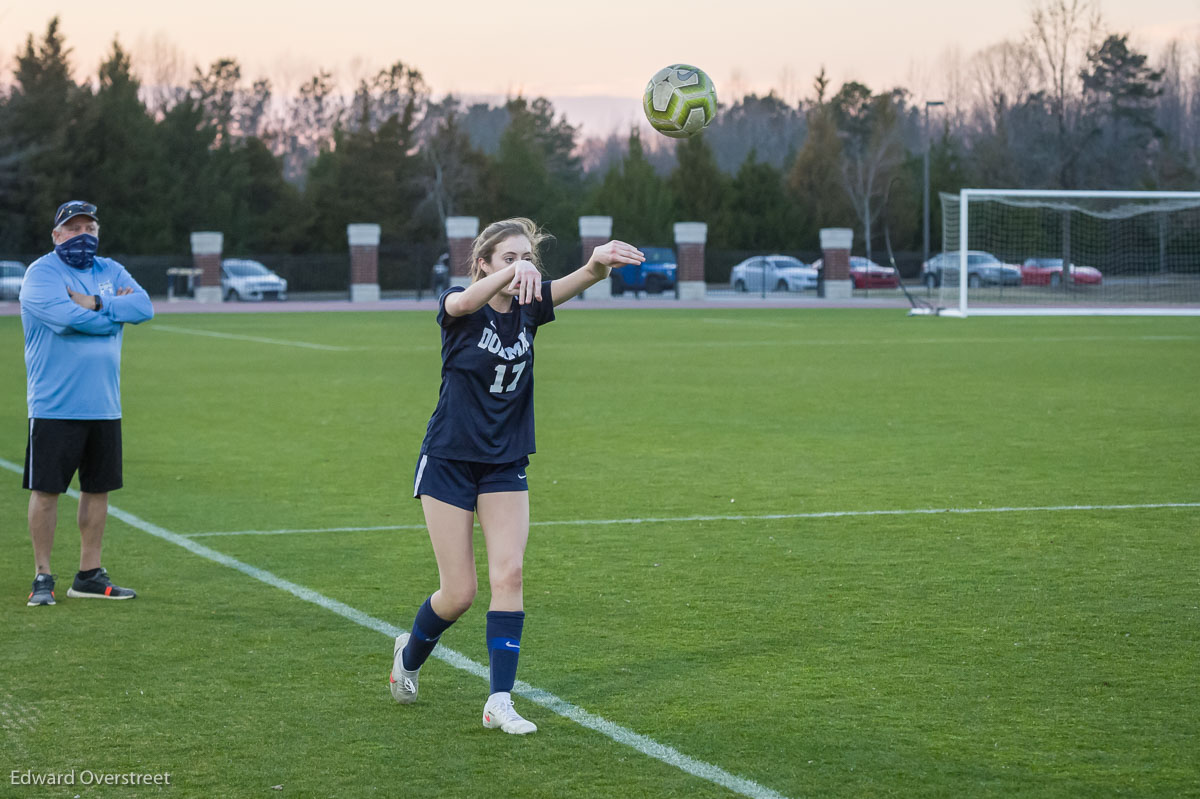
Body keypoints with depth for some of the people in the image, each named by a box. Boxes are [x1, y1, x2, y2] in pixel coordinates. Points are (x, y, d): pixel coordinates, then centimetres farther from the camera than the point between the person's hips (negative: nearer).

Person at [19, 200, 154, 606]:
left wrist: (95, 304, -16)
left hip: (104, 406, 6)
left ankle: (89, 574, 19)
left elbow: (144, 307, -6)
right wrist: (114, 311, -8)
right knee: (46, 490, -2)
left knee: (98, 488, 10)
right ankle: (43, 576, 7)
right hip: (54, 407, -6)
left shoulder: (111, 272, 12)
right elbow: (67, 318, -23)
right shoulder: (40, 273, -6)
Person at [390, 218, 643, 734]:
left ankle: (499, 701, -8)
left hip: (505, 466, 3)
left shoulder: (529, 306, -2)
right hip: (449, 460, -3)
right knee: (459, 592, -1)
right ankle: (409, 654, 30)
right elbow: (466, 302, -38)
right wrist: (511, 274, -60)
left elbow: (571, 285, -23)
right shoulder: (458, 307, -12)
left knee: (508, 574, -11)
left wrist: (598, 264, -48)